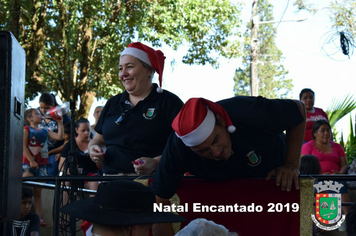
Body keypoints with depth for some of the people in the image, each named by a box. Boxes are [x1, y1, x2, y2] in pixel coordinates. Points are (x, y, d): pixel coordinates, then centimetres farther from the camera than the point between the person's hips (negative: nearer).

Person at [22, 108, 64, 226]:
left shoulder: (45, 131, 16)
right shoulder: (26, 129, 1)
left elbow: (59, 137, 6)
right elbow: (24, 147, -8)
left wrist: (60, 123, 2)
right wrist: (31, 161, -14)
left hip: (41, 164, 5)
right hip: (28, 164, -5)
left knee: (38, 193, 7)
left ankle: (38, 217, 7)